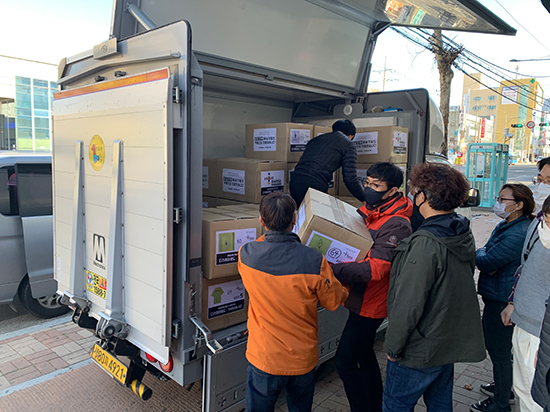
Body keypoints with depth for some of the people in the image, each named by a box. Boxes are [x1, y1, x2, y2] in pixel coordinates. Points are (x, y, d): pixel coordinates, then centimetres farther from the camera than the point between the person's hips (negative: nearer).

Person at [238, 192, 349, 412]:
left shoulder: (246, 254, -18)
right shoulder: (315, 261, -22)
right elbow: (333, 302, -5)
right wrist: (344, 289, 14)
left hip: (263, 359, 0)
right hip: (303, 360, 0)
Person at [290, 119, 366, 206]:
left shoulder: (317, 138, 28)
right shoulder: (348, 145, 8)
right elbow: (350, 179, -1)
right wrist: (365, 199, 11)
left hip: (294, 180, 7)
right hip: (314, 185, -7)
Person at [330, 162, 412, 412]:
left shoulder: (396, 224, -22)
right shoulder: (368, 211, 5)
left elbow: (375, 268, -31)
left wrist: (331, 269, -37)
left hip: (370, 302, -9)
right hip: (363, 297, 9)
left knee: (345, 360, -4)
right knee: (363, 353, 23)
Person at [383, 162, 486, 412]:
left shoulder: (426, 244, -28)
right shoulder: (464, 235, 0)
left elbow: (408, 304, -27)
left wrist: (392, 346, -15)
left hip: (421, 350, -9)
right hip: (451, 342, 9)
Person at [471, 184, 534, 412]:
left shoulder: (517, 234, -26)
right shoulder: (506, 225, 8)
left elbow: (487, 263, -25)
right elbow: (491, 255, 14)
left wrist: (479, 254, -4)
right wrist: (483, 255, -8)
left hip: (501, 301, -10)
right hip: (499, 297, 10)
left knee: (499, 351, 5)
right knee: (501, 348, 25)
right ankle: (504, 387, 44)